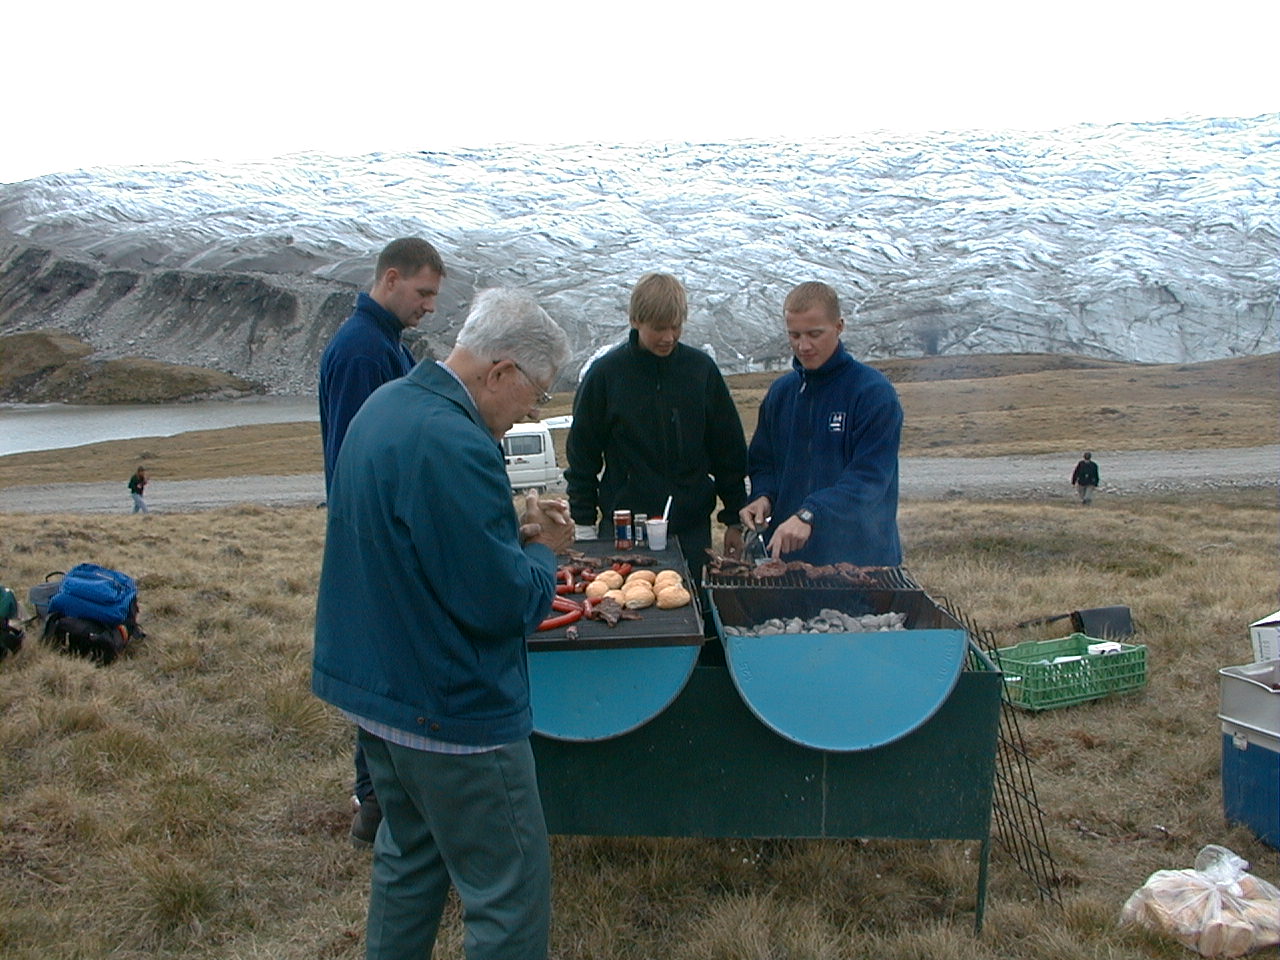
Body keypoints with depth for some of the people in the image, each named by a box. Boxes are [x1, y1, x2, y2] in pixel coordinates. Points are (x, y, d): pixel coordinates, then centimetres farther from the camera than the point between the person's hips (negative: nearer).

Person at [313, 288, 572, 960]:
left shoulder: (384, 406, 6)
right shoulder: (454, 446, -26)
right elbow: (501, 602, -25)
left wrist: (514, 532, 5)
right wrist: (543, 550, -5)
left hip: (376, 687, 10)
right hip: (452, 709, -10)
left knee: (409, 856, 26)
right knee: (510, 894, 5)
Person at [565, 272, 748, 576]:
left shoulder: (701, 369, 1)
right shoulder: (606, 372, -4)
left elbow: (729, 450, 8)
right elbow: (582, 456, 2)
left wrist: (735, 520, 8)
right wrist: (585, 528, 0)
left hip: (692, 528, 2)